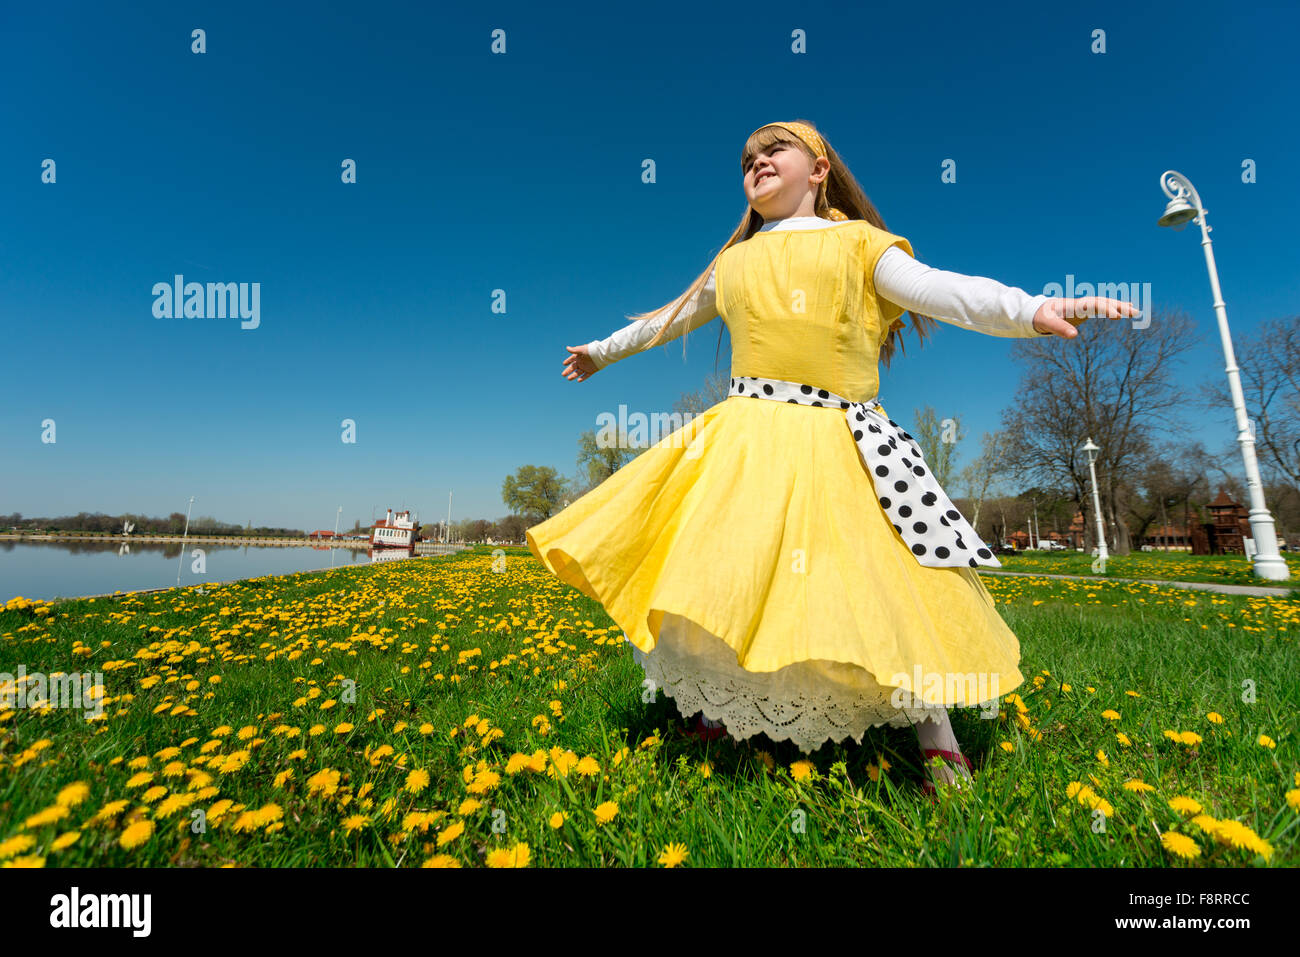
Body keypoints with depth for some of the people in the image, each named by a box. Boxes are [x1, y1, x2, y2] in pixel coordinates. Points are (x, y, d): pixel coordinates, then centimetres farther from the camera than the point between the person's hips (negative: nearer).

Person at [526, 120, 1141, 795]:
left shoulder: (857, 241, 13)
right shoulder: (733, 264, 24)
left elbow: (941, 291, 2)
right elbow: (671, 317, 35)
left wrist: (1034, 309, -15)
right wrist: (603, 351, 45)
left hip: (840, 440, -3)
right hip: (747, 434, 3)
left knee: (889, 579, -7)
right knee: (719, 571, 2)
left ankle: (937, 741, 13)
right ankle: (722, 708, 26)